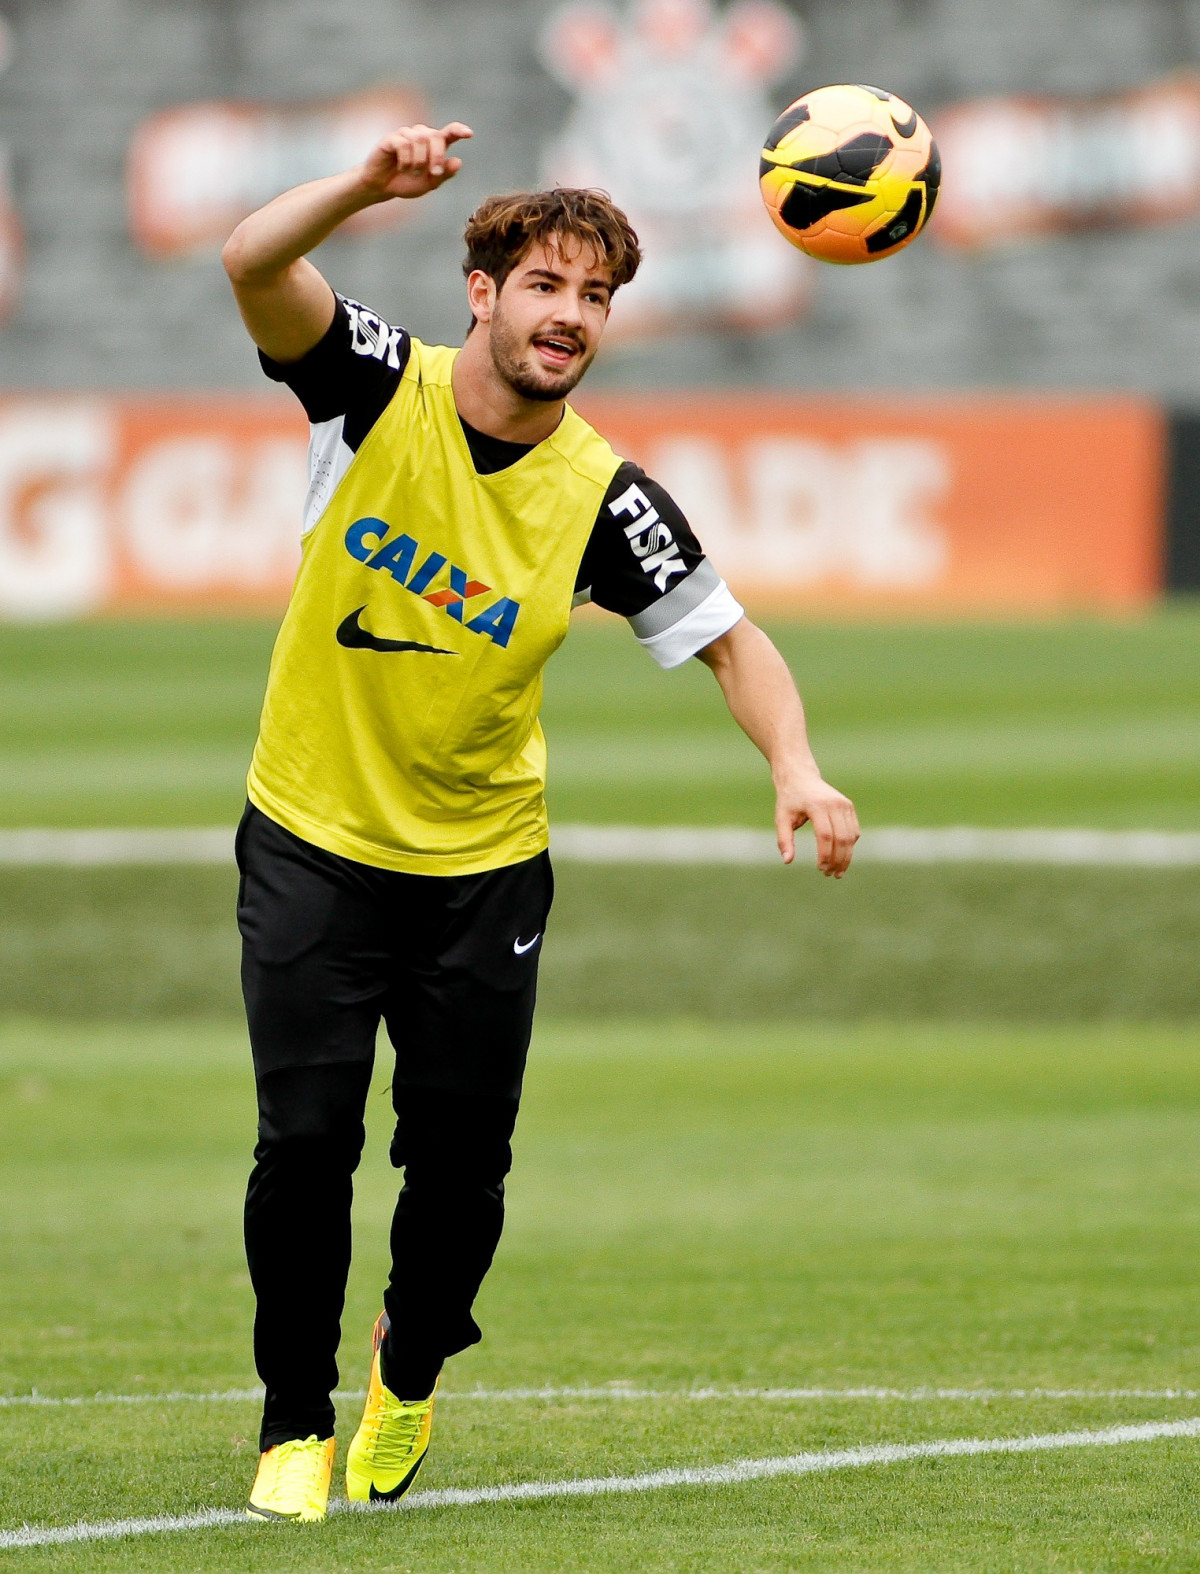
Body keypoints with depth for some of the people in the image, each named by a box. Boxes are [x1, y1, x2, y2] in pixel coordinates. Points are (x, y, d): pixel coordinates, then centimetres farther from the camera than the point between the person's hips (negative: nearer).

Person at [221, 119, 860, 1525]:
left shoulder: (604, 501, -10)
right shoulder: (380, 389, -12)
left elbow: (729, 638, -3)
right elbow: (254, 263, -27)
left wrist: (796, 770, -21)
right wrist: (371, 185, -45)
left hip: (482, 867, 1)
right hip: (310, 841, -1)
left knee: (461, 1161, 4)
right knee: (306, 1143, -8)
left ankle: (409, 1374, 34)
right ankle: (295, 1423, 10)